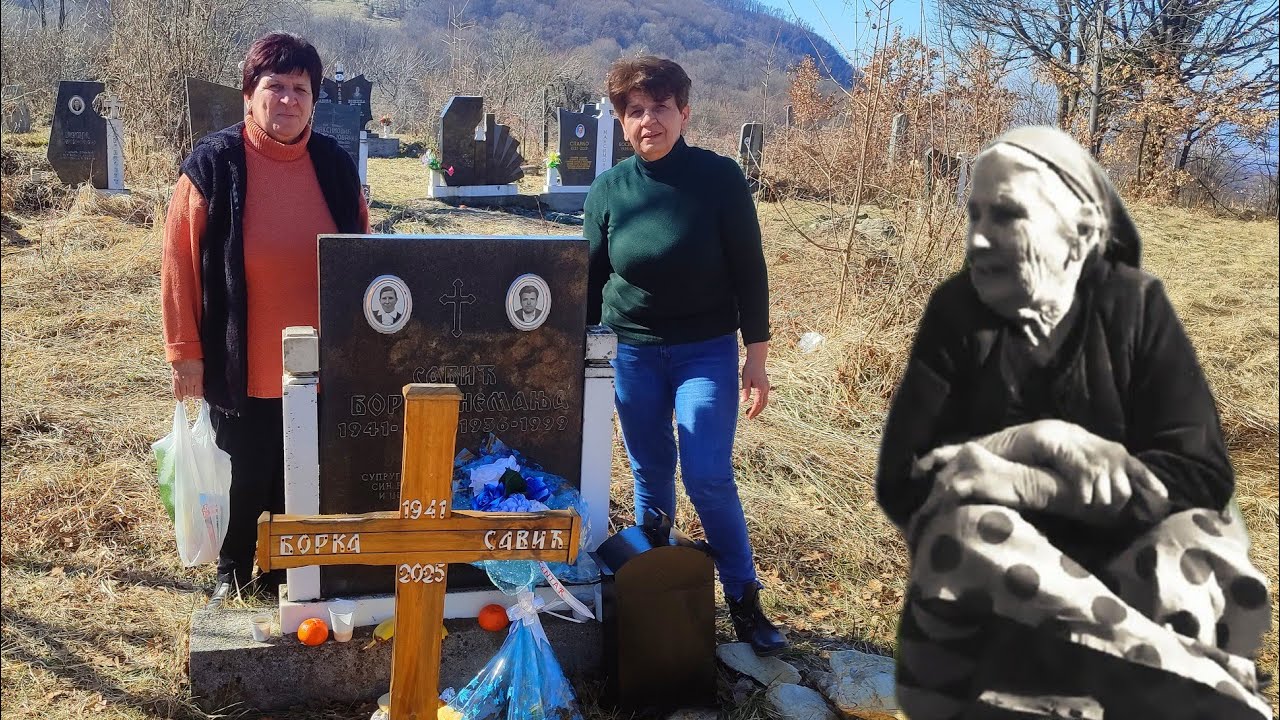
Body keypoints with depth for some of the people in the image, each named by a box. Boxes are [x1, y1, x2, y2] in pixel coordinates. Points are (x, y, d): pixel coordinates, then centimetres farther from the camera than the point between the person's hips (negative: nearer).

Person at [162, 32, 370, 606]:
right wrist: (184, 352, -9)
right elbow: (180, 263, -7)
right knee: (242, 478, 13)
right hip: (241, 368, -2)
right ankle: (232, 572, 36)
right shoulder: (213, 164, -8)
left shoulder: (335, 165, 1)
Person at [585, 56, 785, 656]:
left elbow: (749, 271, -6)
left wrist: (756, 356, -7)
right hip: (631, 352, 3)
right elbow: (591, 280, 6)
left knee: (707, 477, -10)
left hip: (706, 351, -2)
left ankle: (744, 600, 6)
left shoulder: (720, 178, -10)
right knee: (651, 477, 10)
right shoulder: (608, 189, -3)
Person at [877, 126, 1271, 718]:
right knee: (968, 532, -34)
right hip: (987, 585, 0)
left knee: (1200, 536, -31)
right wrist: (1039, 439, -24)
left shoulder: (1135, 305, -5)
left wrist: (1021, 484, -26)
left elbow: (1202, 473, -16)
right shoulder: (956, 310, -5)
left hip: (1117, 559, 0)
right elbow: (899, 484, -12)